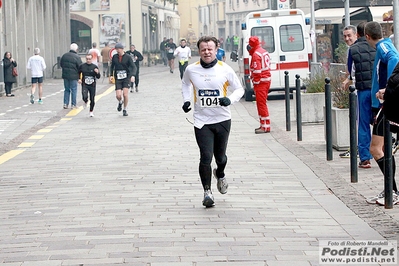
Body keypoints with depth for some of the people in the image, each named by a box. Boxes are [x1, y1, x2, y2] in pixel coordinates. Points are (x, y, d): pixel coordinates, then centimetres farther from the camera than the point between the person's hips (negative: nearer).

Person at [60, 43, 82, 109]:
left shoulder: (64, 55, 4)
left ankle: (65, 104, 10)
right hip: (73, 76, -5)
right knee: (74, 90, 5)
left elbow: (61, 64, 13)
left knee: (67, 90, 15)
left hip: (65, 75, 5)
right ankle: (73, 104, 7)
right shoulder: (77, 57, -13)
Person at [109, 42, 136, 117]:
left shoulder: (128, 57, -5)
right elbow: (112, 66, 18)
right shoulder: (115, 57, 4)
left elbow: (133, 67, -10)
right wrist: (111, 75, 8)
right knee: (118, 96, -9)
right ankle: (120, 102, 28)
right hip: (118, 78, 2)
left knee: (125, 94, -12)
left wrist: (133, 76, -24)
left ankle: (125, 109, 8)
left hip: (126, 78, -2)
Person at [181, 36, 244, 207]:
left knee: (220, 156, 13)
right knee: (206, 156, -12)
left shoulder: (225, 70, -7)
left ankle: (220, 174, 47)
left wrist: (230, 100, -16)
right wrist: (186, 100, 4)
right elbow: (185, 84, 20)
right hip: (202, 121, 0)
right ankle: (207, 192, 0)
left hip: (222, 120, 0)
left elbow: (239, 89, 3)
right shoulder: (191, 70, -3)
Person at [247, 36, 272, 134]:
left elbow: (257, 71, -20)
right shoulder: (265, 52, 14)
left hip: (260, 82, -10)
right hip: (267, 79, 10)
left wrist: (256, 83, -15)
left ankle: (265, 126, -10)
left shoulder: (256, 54, -15)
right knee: (262, 103, 16)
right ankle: (263, 124, 21)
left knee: (261, 104, -8)